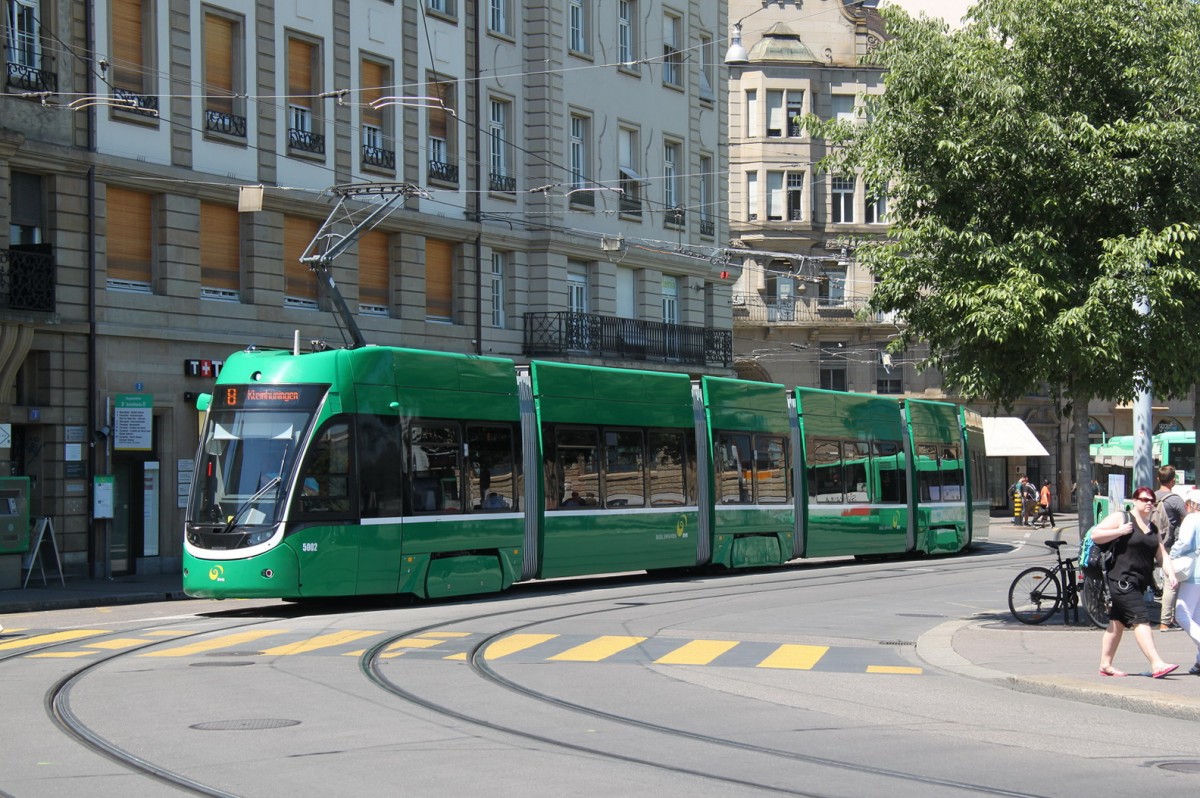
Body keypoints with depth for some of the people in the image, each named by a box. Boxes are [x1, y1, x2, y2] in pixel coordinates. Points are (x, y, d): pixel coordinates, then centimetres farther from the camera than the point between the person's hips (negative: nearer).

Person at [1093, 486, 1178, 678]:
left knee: (1118, 622, 13)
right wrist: (1120, 532, -16)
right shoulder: (1120, 518, -4)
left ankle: (1105, 665, 19)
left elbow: (1161, 554, 16)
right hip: (1122, 580, -8)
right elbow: (1095, 535, -8)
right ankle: (1157, 664, -24)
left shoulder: (1152, 528, 18)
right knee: (1141, 620, -16)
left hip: (1139, 583, 8)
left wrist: (1170, 572, 1)